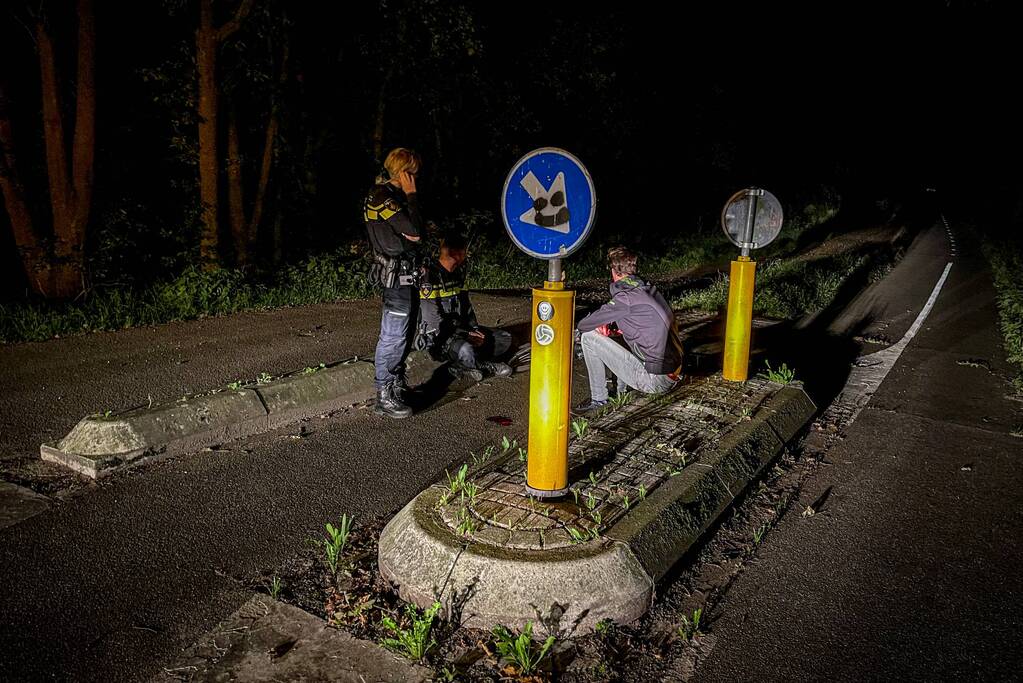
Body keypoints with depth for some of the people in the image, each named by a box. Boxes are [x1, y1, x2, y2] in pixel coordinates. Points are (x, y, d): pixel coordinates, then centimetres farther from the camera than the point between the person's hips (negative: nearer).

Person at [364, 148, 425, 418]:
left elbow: (417, 232, 20)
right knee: (393, 336, -8)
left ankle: (397, 383, 28)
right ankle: (384, 397, -2)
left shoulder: (394, 194, 16)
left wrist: (410, 232, 1)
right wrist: (411, 195, -14)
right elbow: (414, 228, -22)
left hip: (408, 273, 10)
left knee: (406, 332, 16)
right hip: (396, 274, -10)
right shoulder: (382, 197, -16)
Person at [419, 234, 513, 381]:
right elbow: (434, 319, -20)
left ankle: (462, 366, -13)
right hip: (438, 335, -8)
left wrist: (475, 329, -1)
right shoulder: (430, 277, -16)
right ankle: (487, 367, -7)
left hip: (462, 328, 9)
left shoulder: (458, 273, 10)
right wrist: (466, 335, -20)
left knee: (505, 339, -2)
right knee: (466, 351, -39)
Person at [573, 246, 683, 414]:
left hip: (654, 380, -8)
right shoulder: (649, 289, 9)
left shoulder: (626, 298, -16)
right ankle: (623, 389, 25)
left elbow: (584, 325, -12)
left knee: (589, 338, -5)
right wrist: (611, 328, 11)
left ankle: (598, 399, 6)